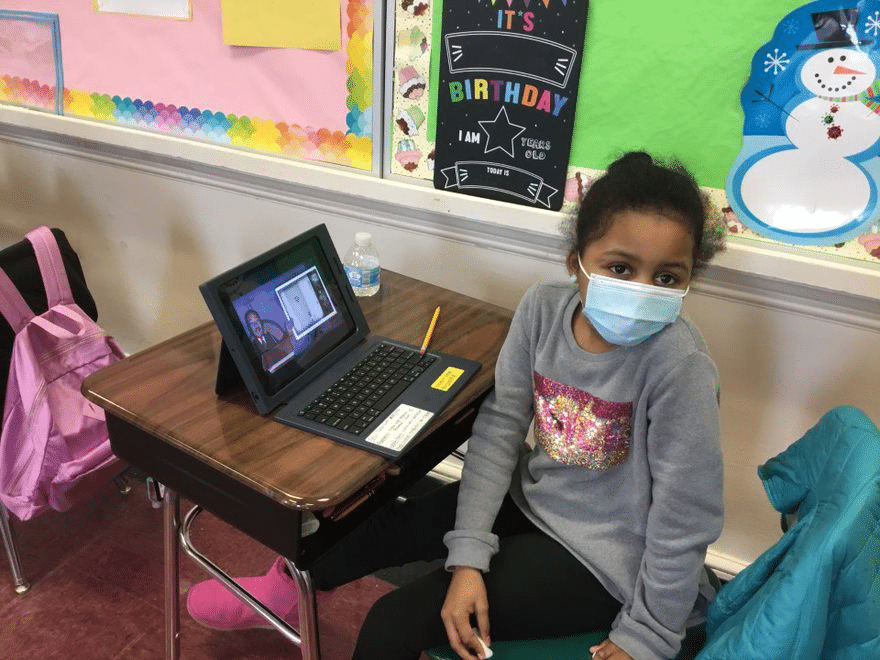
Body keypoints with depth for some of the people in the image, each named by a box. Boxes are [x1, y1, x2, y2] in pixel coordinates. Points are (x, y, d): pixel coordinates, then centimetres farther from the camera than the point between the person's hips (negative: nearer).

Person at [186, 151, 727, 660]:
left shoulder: (678, 363, -28)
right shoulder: (543, 308, -14)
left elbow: (686, 515, -20)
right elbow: (499, 425, -11)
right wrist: (469, 556, -16)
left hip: (600, 557, -5)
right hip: (530, 496, 5)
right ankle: (290, 585, 37)